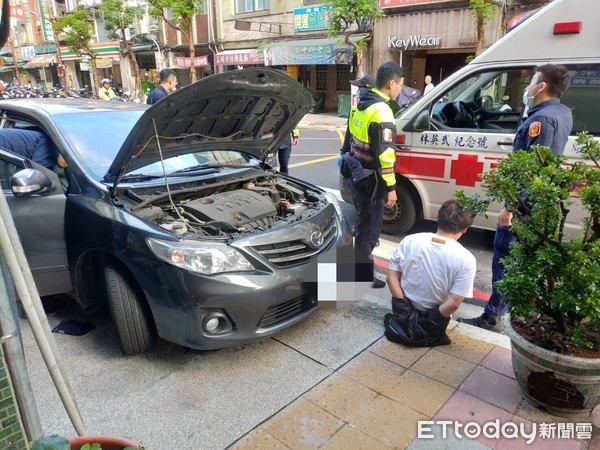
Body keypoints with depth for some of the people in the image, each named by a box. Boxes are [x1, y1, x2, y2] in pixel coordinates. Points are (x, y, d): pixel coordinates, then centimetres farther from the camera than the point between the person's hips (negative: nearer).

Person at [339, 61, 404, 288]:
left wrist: (348, 161, 27)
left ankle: (361, 267, 40)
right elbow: (384, 153, -23)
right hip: (370, 179, -9)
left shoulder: (361, 104, 9)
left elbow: (350, 138, 18)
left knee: (363, 222, 23)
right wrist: (390, 187, -18)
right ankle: (362, 278, 14)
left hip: (356, 173, 9)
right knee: (369, 227, 2)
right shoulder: (382, 111, -20)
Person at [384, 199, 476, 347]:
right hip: (433, 319, 0)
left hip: (404, 312, 0)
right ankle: (424, 332, 14)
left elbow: (391, 277, -13)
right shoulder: (466, 259, -22)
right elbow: (453, 303, -24)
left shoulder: (409, 241, -15)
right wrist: (426, 323, -12)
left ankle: (401, 325, 15)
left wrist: (408, 314, -9)